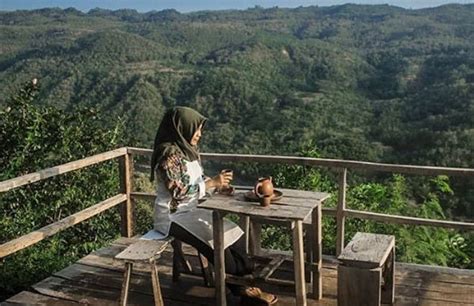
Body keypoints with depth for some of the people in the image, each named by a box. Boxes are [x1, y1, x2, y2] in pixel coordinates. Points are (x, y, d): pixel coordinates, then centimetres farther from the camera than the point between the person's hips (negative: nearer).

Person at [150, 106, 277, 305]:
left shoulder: (188, 151, 8)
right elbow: (179, 192, -24)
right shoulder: (169, 154, -20)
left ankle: (241, 284, -9)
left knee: (226, 232, -10)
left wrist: (217, 184, -5)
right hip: (171, 216, -8)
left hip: (189, 211, 8)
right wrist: (212, 183, -21)